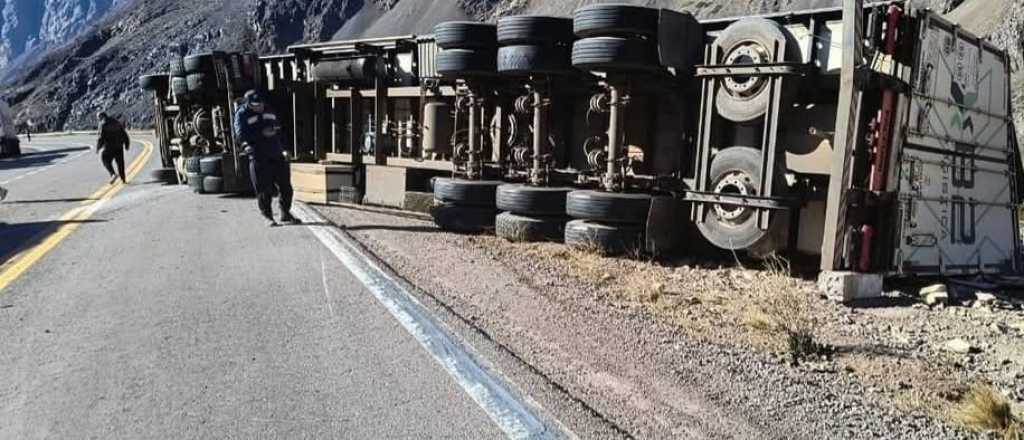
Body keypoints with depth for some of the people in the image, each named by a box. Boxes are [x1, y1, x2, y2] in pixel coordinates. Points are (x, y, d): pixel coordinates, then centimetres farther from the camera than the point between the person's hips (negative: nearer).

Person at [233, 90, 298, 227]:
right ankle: (268, 216, 9)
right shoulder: (242, 115, -1)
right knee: (264, 189, -5)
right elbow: (241, 135, -14)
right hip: (259, 157, -5)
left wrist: (283, 149, 16)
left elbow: (279, 129, 27)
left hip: (277, 155, 5)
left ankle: (286, 214, 24)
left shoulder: (269, 112, 18)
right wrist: (261, 134, -23)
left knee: (285, 186, 8)